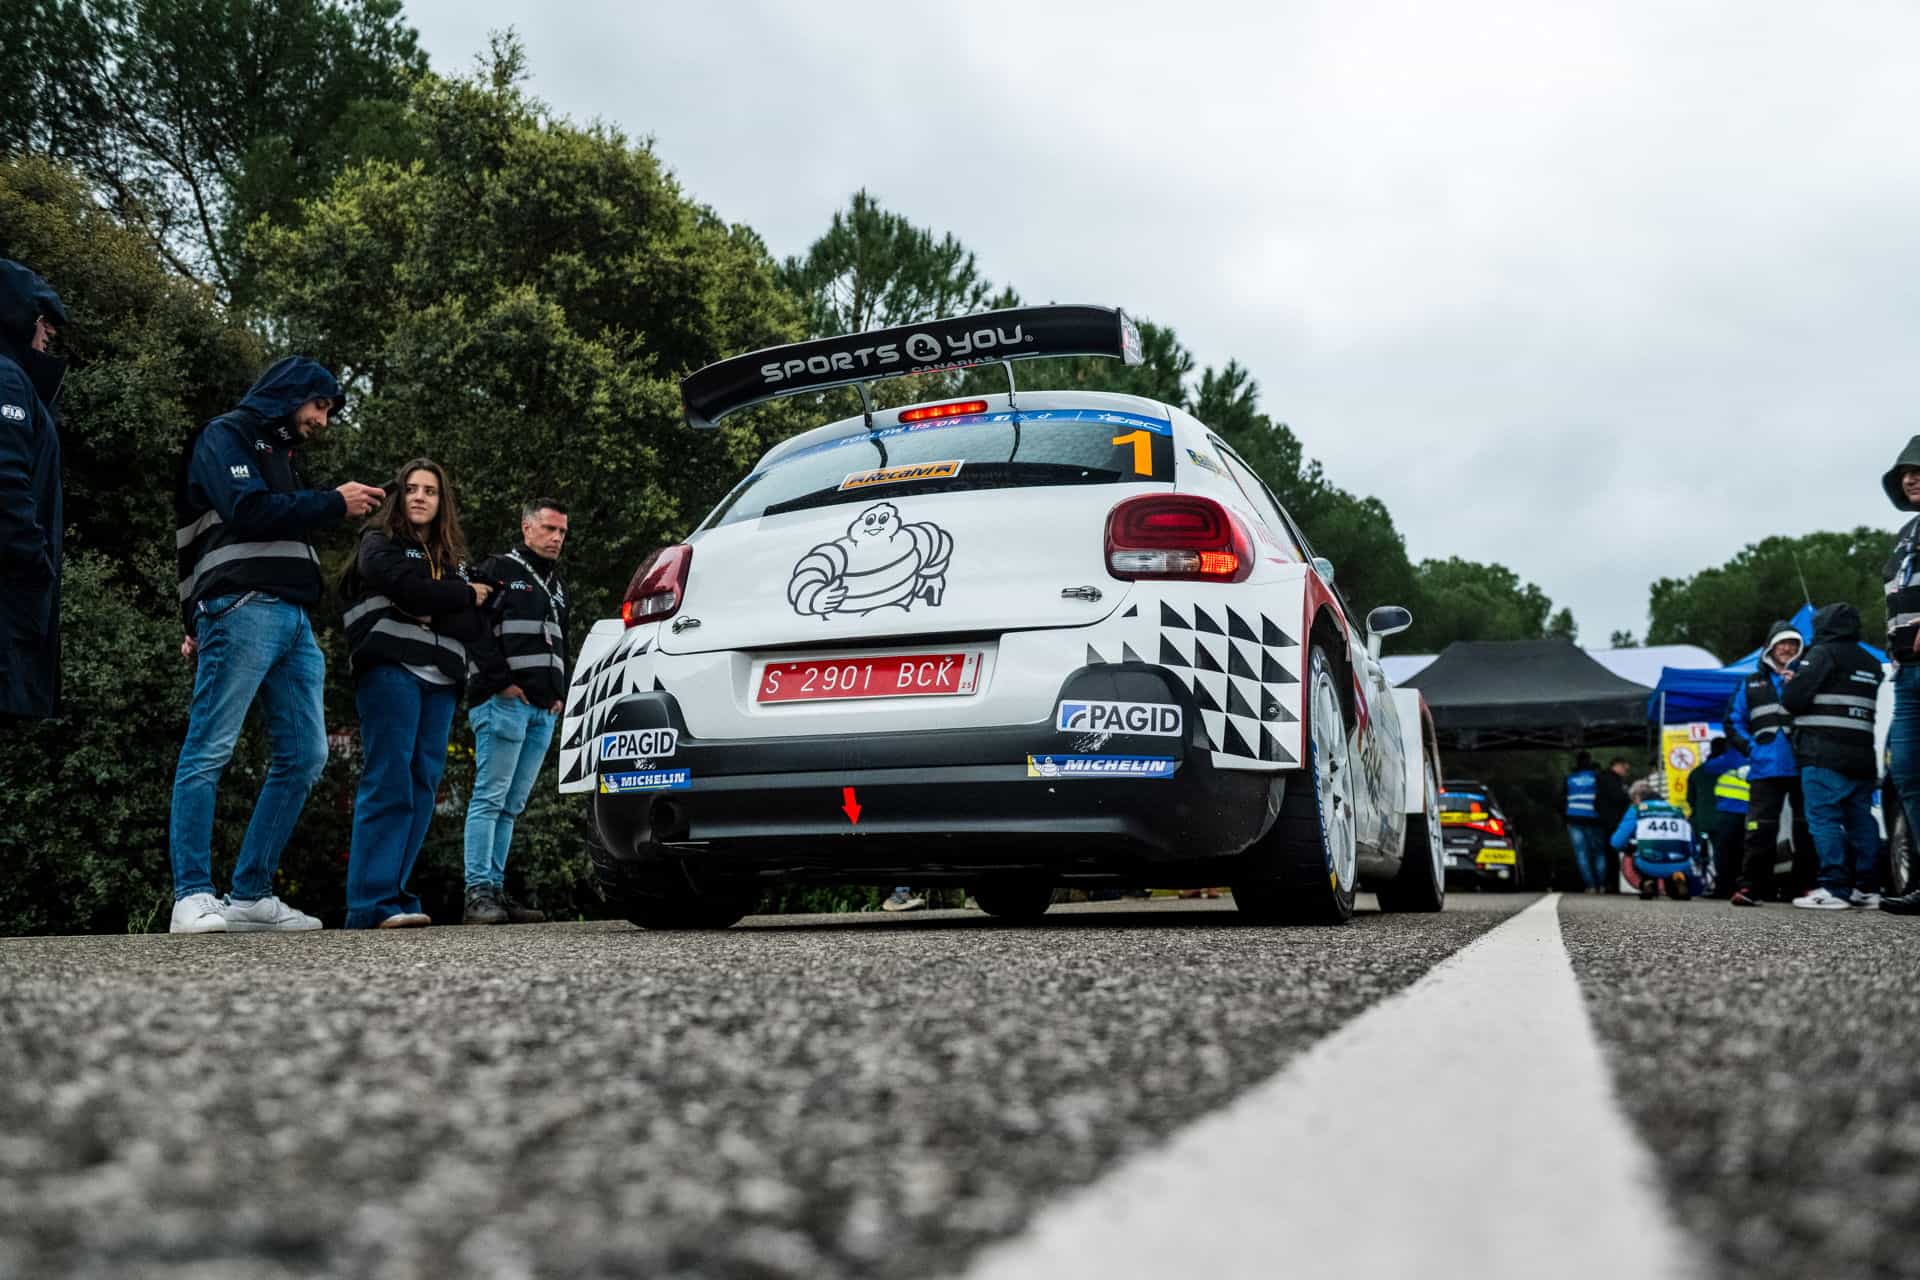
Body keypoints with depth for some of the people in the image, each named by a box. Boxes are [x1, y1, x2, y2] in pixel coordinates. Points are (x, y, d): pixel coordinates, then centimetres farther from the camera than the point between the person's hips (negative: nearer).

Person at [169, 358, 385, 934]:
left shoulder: (281, 454, 29)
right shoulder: (226, 436, 4)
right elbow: (246, 510, -13)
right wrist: (333, 502, -7)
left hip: (293, 618, 9)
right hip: (242, 608, -9)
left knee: (305, 756, 2)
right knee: (209, 752, -9)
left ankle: (251, 895, 5)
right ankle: (193, 898, -10)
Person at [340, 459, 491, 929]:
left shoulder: (454, 559, 24)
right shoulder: (378, 544, 8)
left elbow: (475, 626, 12)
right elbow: (409, 589, -13)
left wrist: (431, 614, -5)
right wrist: (464, 596, 0)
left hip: (440, 680, 6)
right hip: (391, 672, -6)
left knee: (423, 787, 0)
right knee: (389, 783, -13)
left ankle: (394, 892, 3)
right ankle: (372, 903, -17)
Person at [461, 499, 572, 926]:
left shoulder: (558, 586, 24)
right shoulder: (499, 571, 0)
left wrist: (561, 694, 14)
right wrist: (503, 681, -16)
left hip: (544, 711, 8)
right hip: (504, 702, -8)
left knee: (512, 806, 8)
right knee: (490, 798, -10)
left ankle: (496, 891, 10)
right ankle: (478, 893, -12)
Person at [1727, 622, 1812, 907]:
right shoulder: (1751, 684, 17)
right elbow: (1733, 722, 16)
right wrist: (1750, 747, 1)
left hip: (1803, 766, 0)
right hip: (1766, 769, 0)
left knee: (1806, 829, 4)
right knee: (1760, 830, -7)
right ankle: (1749, 886, -8)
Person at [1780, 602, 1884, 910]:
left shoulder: (1824, 653, -4)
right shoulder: (1871, 663, 20)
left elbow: (1793, 698, -11)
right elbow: (1874, 708, 23)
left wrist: (1791, 684, 11)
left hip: (1825, 755, -8)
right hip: (1863, 756, 8)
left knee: (1824, 819, -10)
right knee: (1860, 819, 9)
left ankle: (1834, 888, -17)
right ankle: (1866, 888, 9)